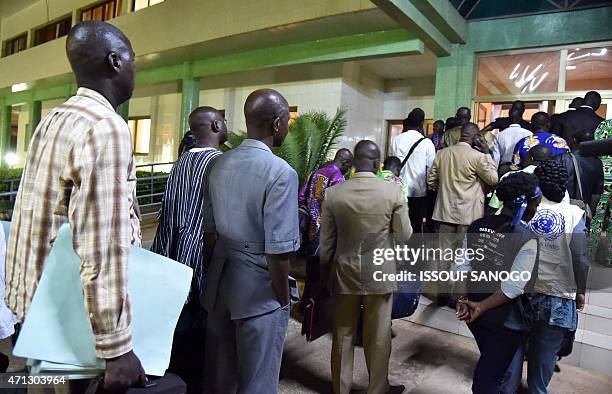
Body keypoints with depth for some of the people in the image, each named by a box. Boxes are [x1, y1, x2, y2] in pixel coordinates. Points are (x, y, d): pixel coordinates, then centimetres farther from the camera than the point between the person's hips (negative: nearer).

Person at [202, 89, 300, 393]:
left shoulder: (219, 164, 2)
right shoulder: (281, 173, -19)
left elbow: (208, 229, 7)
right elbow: (278, 250, -22)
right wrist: (283, 299, -6)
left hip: (219, 282, 7)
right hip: (259, 288, -6)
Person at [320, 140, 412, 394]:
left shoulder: (333, 193, -9)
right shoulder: (393, 191, -12)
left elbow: (326, 243, -2)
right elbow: (405, 236, -2)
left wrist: (326, 275, 11)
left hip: (344, 274, 1)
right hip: (379, 274, -1)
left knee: (343, 336, 17)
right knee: (378, 337, 17)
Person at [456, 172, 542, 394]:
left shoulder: (477, 226, -3)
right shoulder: (527, 239, -20)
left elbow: (464, 267, -4)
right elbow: (514, 287, -22)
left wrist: (463, 299, -8)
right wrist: (482, 307, -16)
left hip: (474, 312, 5)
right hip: (505, 320, -5)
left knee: (488, 362, 29)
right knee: (490, 376, 13)